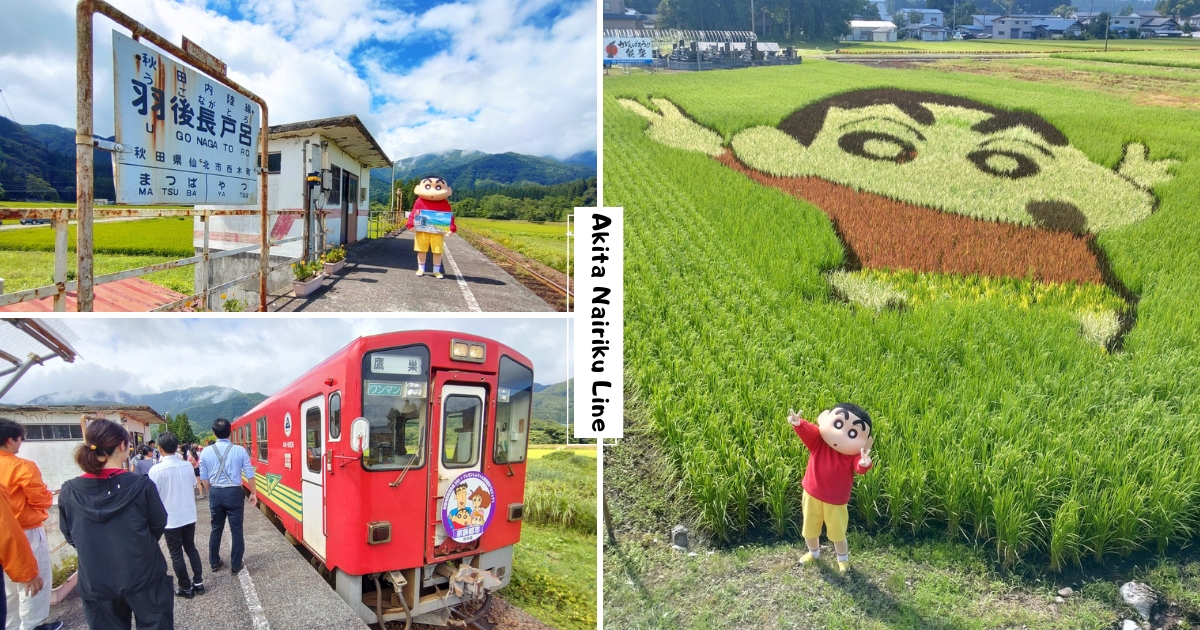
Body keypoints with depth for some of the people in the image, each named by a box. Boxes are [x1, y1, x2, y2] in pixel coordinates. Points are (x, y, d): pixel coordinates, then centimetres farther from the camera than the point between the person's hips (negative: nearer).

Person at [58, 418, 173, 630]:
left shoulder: (69, 492, -9)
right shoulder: (141, 485, -17)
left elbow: (70, 537, 4)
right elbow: (158, 525, -3)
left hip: (96, 583, 3)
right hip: (144, 578, -2)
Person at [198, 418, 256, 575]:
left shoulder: (206, 452, -2)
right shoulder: (239, 450, -9)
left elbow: (204, 478, 4)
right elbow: (249, 474, -6)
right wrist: (253, 493, 6)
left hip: (215, 494, 3)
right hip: (234, 493, -3)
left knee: (216, 529, 17)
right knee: (236, 530, 5)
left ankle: (214, 563, 29)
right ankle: (236, 565, 11)